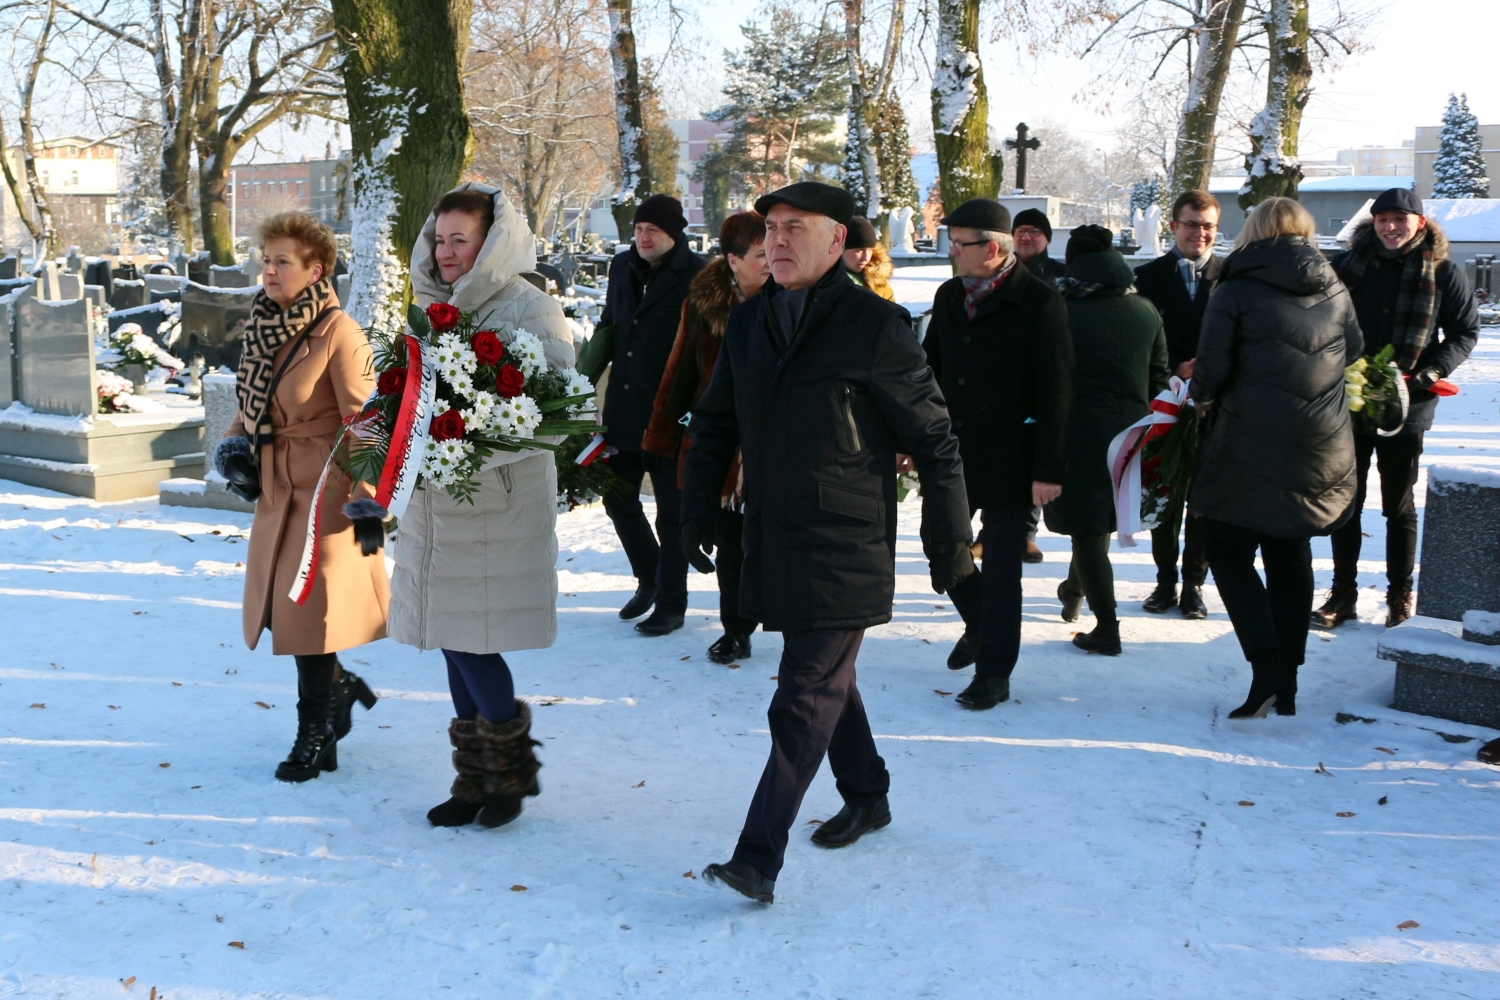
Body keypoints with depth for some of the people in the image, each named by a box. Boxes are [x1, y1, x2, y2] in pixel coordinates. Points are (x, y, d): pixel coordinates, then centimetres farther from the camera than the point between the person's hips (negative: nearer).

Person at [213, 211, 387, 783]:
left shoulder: (337, 333, -15)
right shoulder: (261, 326, 8)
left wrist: (368, 502, -21)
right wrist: (234, 445, 1)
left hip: (323, 487, -8)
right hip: (276, 486, 8)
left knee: (308, 606, -2)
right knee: (280, 605, 13)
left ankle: (315, 735, 12)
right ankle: (340, 686, 37)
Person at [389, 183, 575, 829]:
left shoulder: (530, 311, -8)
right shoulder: (431, 308, 13)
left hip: (497, 505, -6)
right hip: (436, 503, 7)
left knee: (470, 642, -6)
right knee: (452, 641, 10)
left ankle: (511, 770, 17)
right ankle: (475, 781, 24)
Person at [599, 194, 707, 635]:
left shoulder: (696, 276, -11)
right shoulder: (622, 267, 8)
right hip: (623, 411, 7)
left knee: (670, 512, 3)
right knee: (618, 498, 15)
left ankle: (671, 604, 18)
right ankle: (650, 579, 37)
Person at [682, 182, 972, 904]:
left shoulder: (875, 327, -10)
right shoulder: (748, 323, 8)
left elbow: (934, 440, -6)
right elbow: (714, 424, 17)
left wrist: (950, 540, -3)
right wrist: (697, 512, 12)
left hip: (845, 549, -6)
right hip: (772, 542, 7)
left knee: (806, 697, -8)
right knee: (826, 678, 19)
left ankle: (758, 858, -7)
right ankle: (866, 797, 39)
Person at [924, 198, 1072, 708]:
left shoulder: (1039, 302, -11)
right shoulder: (949, 296, 9)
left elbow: (1055, 392, -12)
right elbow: (929, 369, 16)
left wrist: (1049, 469, -15)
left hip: (1007, 459, -6)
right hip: (952, 450, 6)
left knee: (1001, 566, 0)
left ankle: (993, 673, 12)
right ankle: (978, 624, 38)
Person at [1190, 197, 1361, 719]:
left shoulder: (1235, 291, -8)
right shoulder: (1334, 290, 8)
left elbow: (1212, 365, -12)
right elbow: (1353, 352, 18)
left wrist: (1203, 397, 8)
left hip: (1251, 445, -5)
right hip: (1322, 450, 5)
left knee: (1229, 551, 4)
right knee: (1291, 558, 14)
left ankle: (1267, 669, -11)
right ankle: (1286, 687, 18)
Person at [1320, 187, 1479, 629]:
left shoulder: (1444, 274, -3)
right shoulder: (1348, 266, 1)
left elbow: (1465, 333, 2)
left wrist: (1434, 371, -14)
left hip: (1406, 409, -2)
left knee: (1399, 506, 9)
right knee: (1345, 502, 9)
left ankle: (1400, 597, 20)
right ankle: (1343, 594, 18)